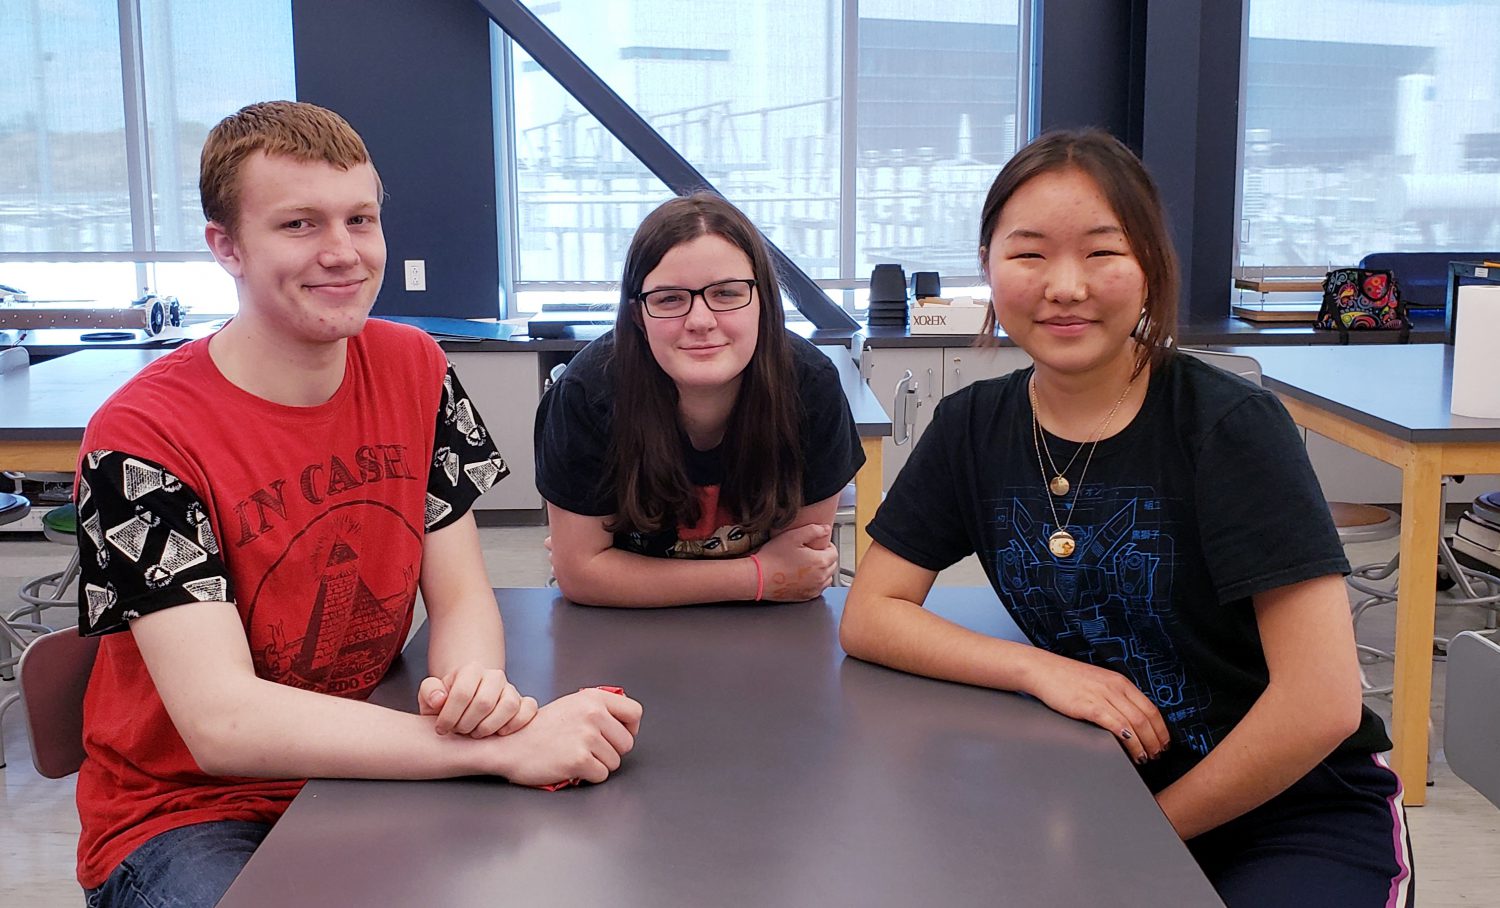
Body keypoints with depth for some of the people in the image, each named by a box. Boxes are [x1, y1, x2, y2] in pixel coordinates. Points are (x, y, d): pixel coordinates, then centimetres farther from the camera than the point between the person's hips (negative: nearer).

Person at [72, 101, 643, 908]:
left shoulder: (413, 371, -1)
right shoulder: (142, 439, -18)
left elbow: (461, 597, -1)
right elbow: (221, 722, -26)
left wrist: (475, 682, -27)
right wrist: (504, 745, -35)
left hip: (365, 775, 5)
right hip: (187, 812, -4)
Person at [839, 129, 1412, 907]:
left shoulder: (1232, 427, -16)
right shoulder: (975, 427, -2)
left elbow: (1320, 705, -21)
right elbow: (868, 616, -2)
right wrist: (1040, 668, -16)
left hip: (1299, 816, -3)